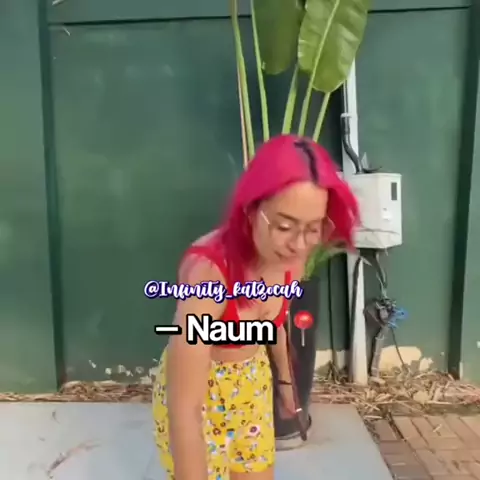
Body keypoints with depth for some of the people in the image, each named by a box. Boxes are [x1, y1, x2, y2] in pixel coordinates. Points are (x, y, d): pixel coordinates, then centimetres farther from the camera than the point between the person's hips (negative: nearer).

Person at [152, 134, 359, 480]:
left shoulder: (291, 259, -16)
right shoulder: (209, 271, -37)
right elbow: (184, 411, -35)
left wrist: (285, 378, 20)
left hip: (253, 383, 6)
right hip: (194, 391, -5)